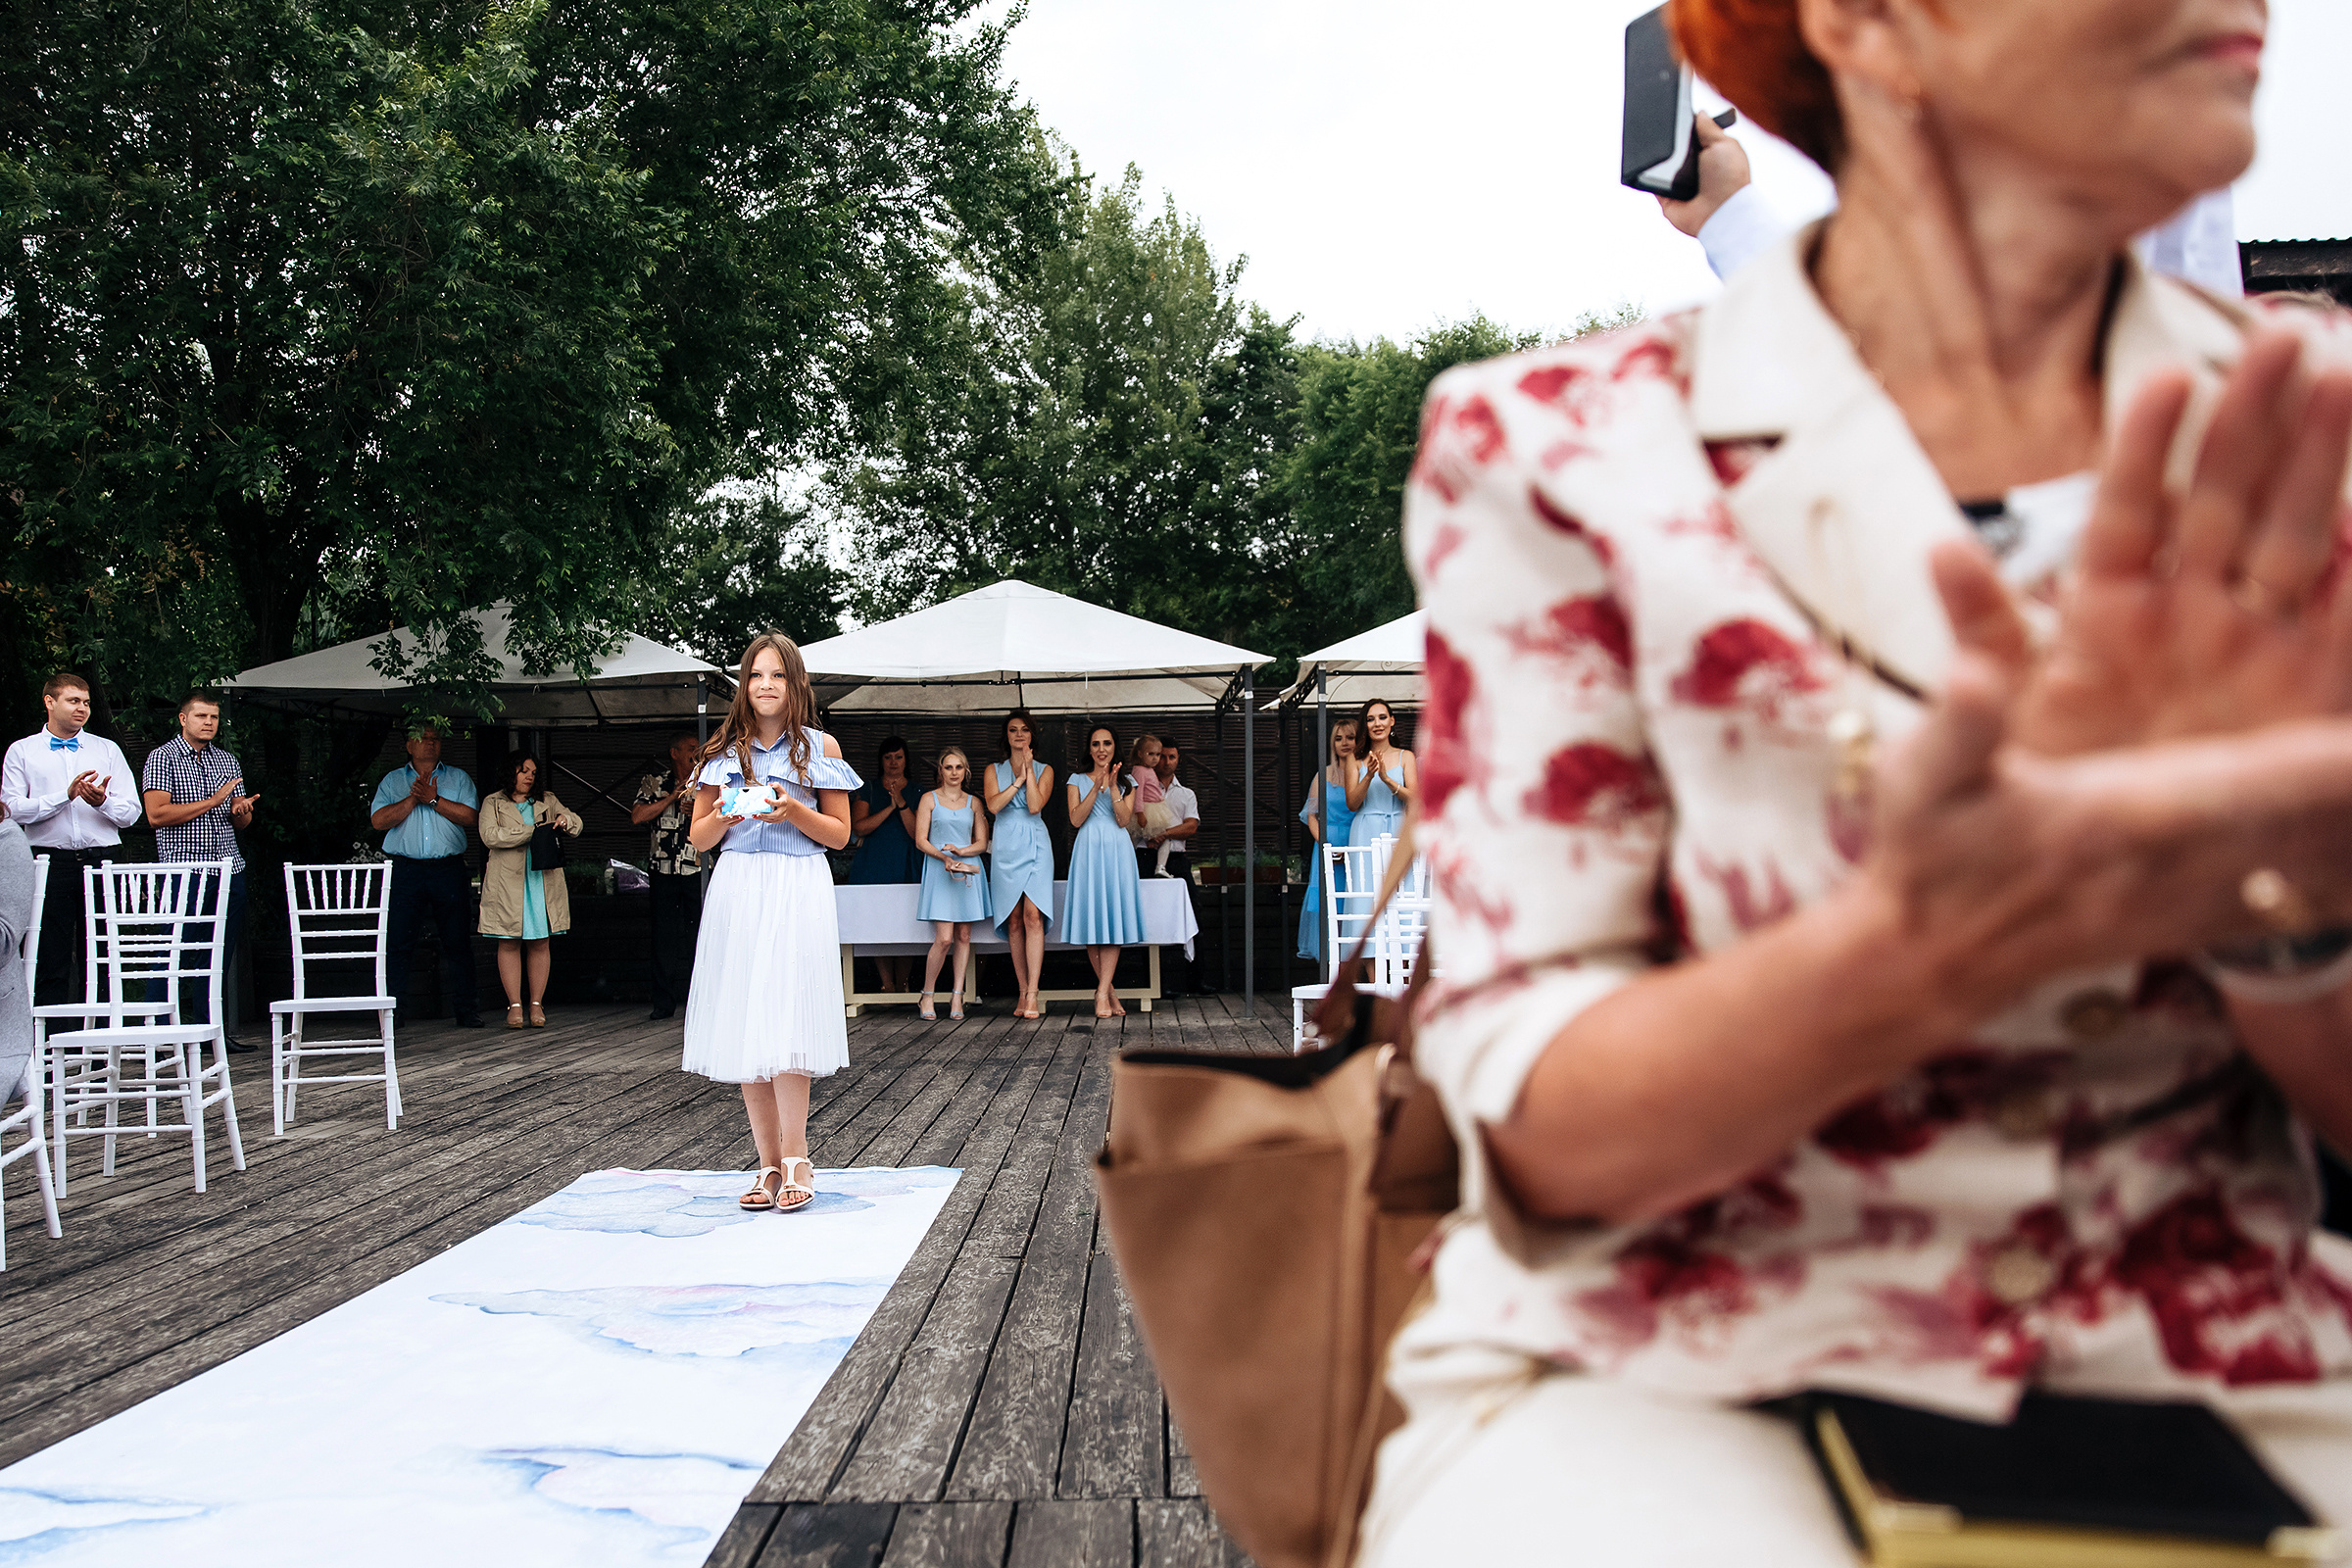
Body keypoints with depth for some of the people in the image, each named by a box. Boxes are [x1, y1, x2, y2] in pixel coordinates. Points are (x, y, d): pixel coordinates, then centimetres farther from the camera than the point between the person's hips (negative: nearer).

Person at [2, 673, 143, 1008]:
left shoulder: (108, 750, 14)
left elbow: (130, 812, 7)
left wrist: (102, 802, -13)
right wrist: (66, 795, -12)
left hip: (101, 860, 1)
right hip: (50, 863, -1)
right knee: (50, 959, -1)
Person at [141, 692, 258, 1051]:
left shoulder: (227, 761, 18)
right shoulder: (162, 758, 0)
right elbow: (156, 814, -12)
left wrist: (241, 810, -2)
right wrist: (212, 802, -13)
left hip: (229, 869, 6)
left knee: (221, 956, 6)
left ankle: (215, 1031, 11)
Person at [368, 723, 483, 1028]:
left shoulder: (458, 778, 13)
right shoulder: (392, 780, 13)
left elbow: (469, 816, -2)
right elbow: (379, 820, -1)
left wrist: (433, 799, -8)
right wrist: (414, 798, -8)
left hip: (449, 869, 0)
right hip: (405, 870, 0)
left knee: (458, 942, 1)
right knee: (397, 943, -4)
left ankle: (465, 1010, 6)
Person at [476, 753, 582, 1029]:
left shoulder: (547, 800, 19)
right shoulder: (494, 804, 8)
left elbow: (578, 825, 15)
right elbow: (490, 836, -8)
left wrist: (565, 820, -9)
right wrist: (531, 831, -12)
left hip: (543, 881, 2)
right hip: (507, 882, -2)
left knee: (540, 943, 1)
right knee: (509, 944, -3)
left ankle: (536, 1004, 5)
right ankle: (515, 1004, 2)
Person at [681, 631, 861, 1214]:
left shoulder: (820, 747, 6)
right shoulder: (724, 750, 11)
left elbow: (839, 834, 6)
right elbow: (699, 837, 13)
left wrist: (795, 811, -11)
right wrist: (723, 817, -8)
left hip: (798, 892, -3)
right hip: (737, 892, 3)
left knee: (786, 1024, -12)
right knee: (745, 1028, 1)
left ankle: (795, 1161, -6)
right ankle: (771, 1164, 7)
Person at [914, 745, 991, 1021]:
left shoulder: (973, 803, 12)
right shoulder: (930, 799, 5)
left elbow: (981, 843, 9)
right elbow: (921, 840, 0)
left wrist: (960, 851, -10)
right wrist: (944, 857, -16)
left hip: (969, 870, 3)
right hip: (939, 872, -3)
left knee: (964, 936, 1)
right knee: (944, 938, -13)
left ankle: (957, 998, 5)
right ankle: (927, 995, 1)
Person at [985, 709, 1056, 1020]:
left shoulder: (1044, 770, 10)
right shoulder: (994, 770, 13)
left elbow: (1035, 806, -7)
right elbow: (993, 805, -4)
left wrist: (1029, 770, -5)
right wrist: (1020, 779, -6)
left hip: (1035, 846, -2)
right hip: (1006, 847, 2)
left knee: (1033, 915, -15)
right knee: (1014, 921, 0)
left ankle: (1032, 994, -18)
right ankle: (1023, 993, 5)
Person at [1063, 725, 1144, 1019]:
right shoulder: (1078, 781, 11)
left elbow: (1124, 819, -1)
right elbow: (1076, 819, -3)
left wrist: (1113, 787, -11)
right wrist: (1097, 787, -13)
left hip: (1116, 852, 0)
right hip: (1088, 851, 0)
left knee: (1113, 916, -9)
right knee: (1091, 917, -4)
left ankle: (1103, 993, -13)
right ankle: (1110, 992, 4)